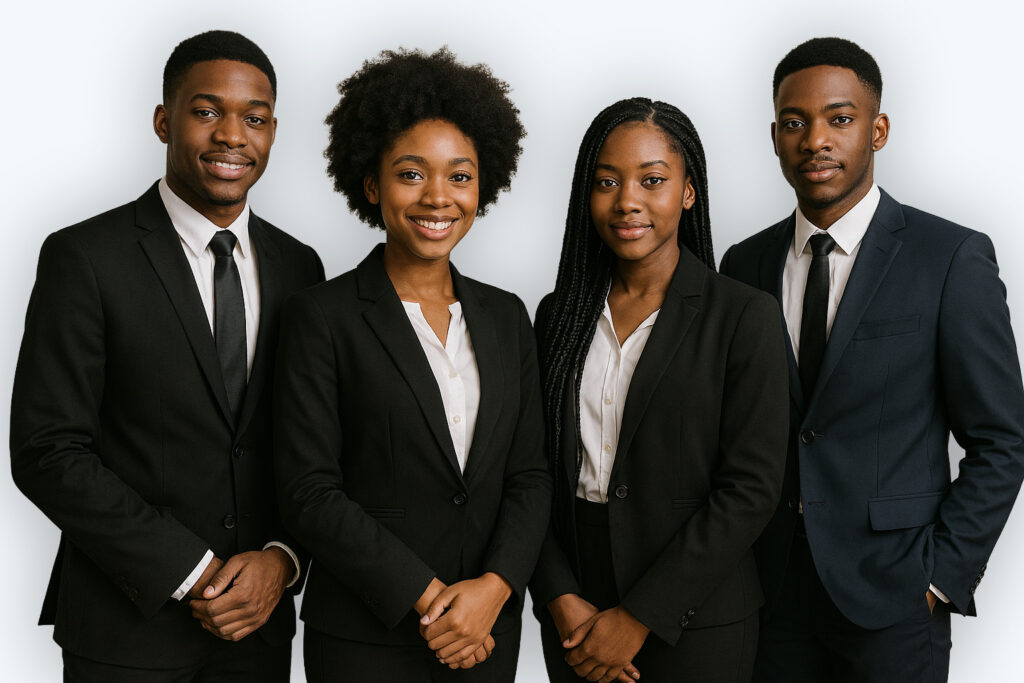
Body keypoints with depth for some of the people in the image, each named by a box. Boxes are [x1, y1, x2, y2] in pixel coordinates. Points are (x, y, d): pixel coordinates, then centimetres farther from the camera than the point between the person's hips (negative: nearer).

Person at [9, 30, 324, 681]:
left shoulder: (299, 266, 4)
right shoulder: (84, 257, -9)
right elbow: (47, 453, -13)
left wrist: (281, 559, -10)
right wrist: (191, 573, -15)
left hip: (260, 615, 4)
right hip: (127, 627, -3)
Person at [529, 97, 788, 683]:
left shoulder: (744, 316, -10)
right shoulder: (558, 315, 3)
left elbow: (750, 488, -14)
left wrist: (638, 617, -14)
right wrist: (561, 600, -9)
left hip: (693, 624, -3)